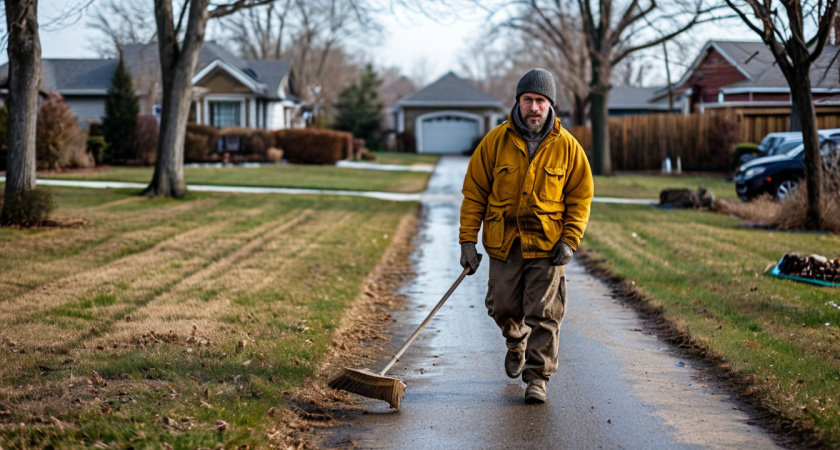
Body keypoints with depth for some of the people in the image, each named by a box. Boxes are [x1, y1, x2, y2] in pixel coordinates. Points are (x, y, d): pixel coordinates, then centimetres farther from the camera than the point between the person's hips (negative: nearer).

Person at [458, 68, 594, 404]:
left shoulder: (567, 147, -2)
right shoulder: (495, 142, -2)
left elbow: (581, 197, 4)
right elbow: (474, 192, 1)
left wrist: (570, 240, -7)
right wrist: (468, 240, -5)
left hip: (547, 245, -1)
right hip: (504, 242, 1)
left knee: (543, 314, -5)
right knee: (503, 307, 11)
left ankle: (537, 377, 5)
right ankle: (516, 342, 43)